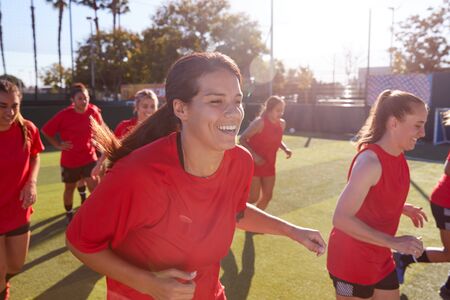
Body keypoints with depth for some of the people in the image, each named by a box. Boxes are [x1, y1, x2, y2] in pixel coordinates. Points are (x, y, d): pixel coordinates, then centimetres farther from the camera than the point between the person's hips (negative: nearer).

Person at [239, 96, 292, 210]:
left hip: (269, 165, 7)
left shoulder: (282, 124, 1)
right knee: (253, 197, -7)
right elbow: (242, 139, -16)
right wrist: (254, 155, -27)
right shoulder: (260, 122, -19)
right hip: (254, 164, -7)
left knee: (267, 196, 9)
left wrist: (285, 149, 0)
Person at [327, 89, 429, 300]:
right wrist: (394, 242, -29)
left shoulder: (398, 156, 0)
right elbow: (341, 218, -31)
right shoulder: (370, 160, -26)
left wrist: (402, 208, 4)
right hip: (352, 261, -8)